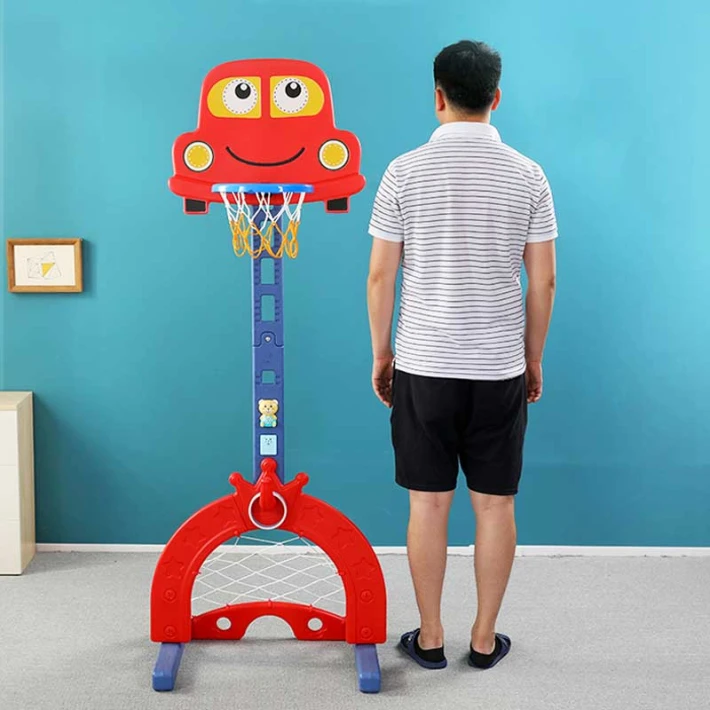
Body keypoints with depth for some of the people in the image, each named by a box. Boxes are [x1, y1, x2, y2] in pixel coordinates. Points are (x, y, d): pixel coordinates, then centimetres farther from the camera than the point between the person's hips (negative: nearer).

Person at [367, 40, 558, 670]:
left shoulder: (405, 172, -5)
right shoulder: (527, 175, -2)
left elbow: (380, 276, -4)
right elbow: (543, 282, 0)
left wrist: (381, 353, 8)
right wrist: (534, 359, 12)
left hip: (423, 366, -1)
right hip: (500, 369, 1)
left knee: (429, 504, 9)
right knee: (495, 505, 10)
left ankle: (431, 638, 19)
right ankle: (486, 639, 20)